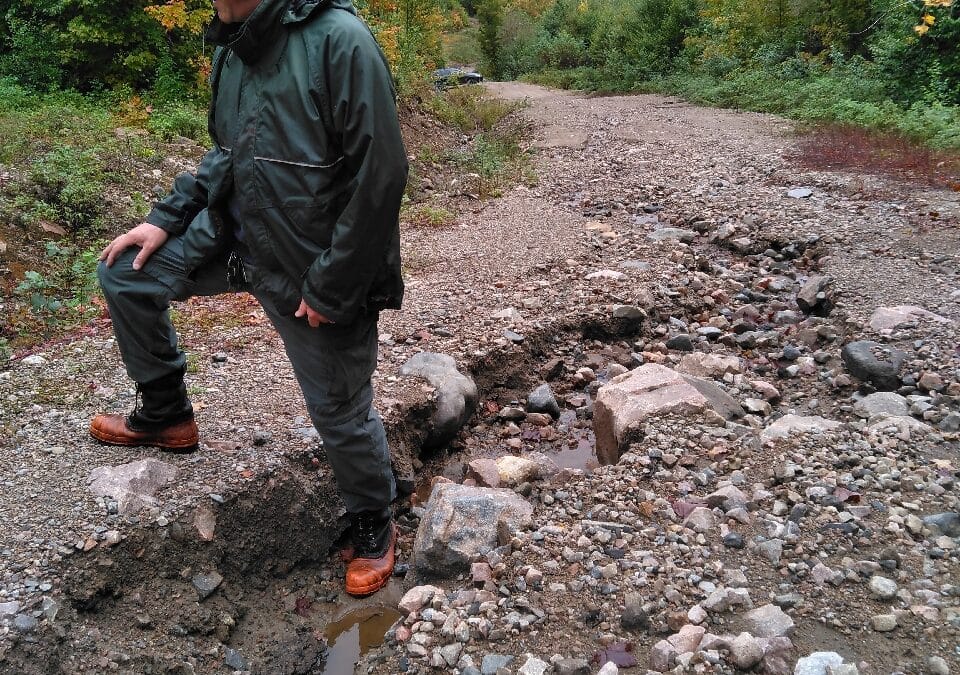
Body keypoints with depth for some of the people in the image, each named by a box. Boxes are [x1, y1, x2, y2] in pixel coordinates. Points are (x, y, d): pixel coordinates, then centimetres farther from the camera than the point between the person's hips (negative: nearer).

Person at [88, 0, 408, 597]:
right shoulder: (234, 48, 3)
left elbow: (381, 175, -25)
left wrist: (330, 288, -21)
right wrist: (167, 217, 7)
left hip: (314, 272, -7)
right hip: (236, 234, 8)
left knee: (341, 412, 6)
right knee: (125, 274, 11)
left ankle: (375, 527, 34)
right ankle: (167, 414, 31)